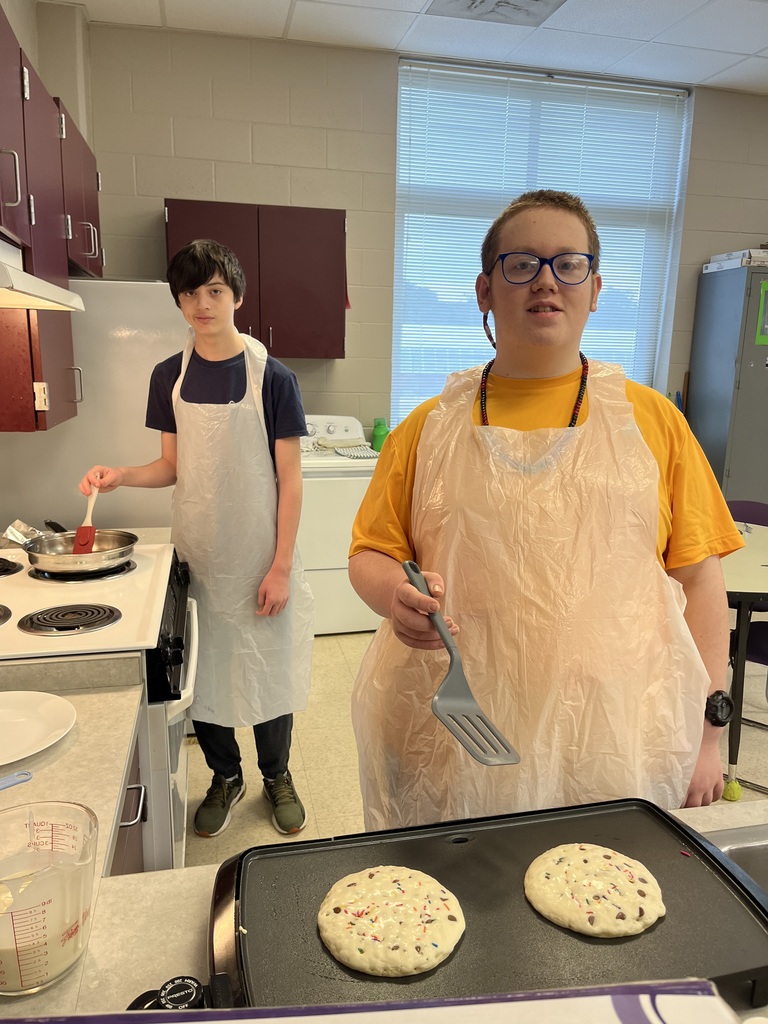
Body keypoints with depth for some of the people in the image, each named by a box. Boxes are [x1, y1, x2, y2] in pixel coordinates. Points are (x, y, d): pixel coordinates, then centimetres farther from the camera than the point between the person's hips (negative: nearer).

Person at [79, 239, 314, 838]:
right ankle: (226, 777, 35)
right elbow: (174, 466, 10)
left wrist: (281, 567, -11)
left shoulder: (272, 377, -8)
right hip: (197, 554, 3)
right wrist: (121, 475, -10)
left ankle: (277, 775, 33)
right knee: (202, 670, 11)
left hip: (260, 557, -3)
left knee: (270, 668, 8)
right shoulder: (170, 377, 3)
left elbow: (289, 479, -8)